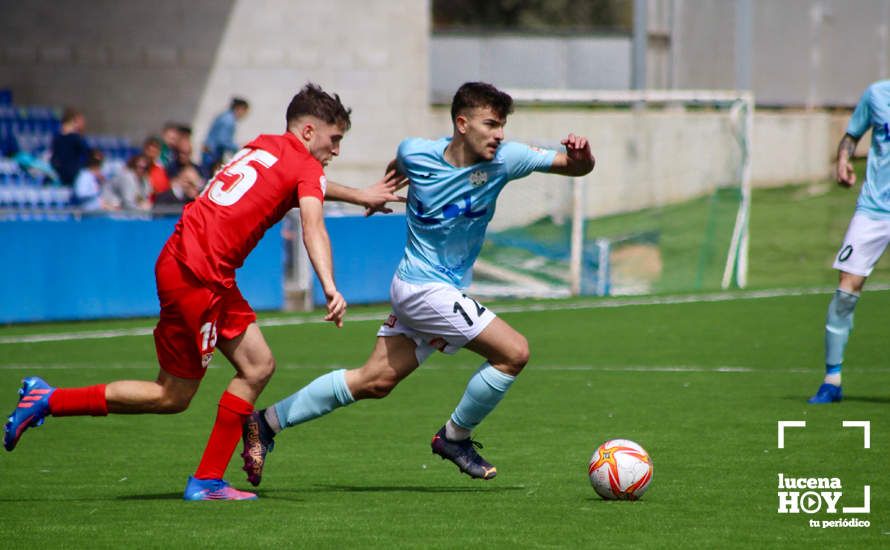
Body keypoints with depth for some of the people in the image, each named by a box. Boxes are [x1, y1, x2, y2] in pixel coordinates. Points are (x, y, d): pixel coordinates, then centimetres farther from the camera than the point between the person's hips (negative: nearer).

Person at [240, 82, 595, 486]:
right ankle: (454, 437, 7)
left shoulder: (503, 159, -8)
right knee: (514, 352, -13)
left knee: (376, 381, 12)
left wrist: (579, 157, -29)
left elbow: (574, 167, -8)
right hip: (425, 287, -5)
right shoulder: (415, 153, -12)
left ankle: (266, 422, 22)